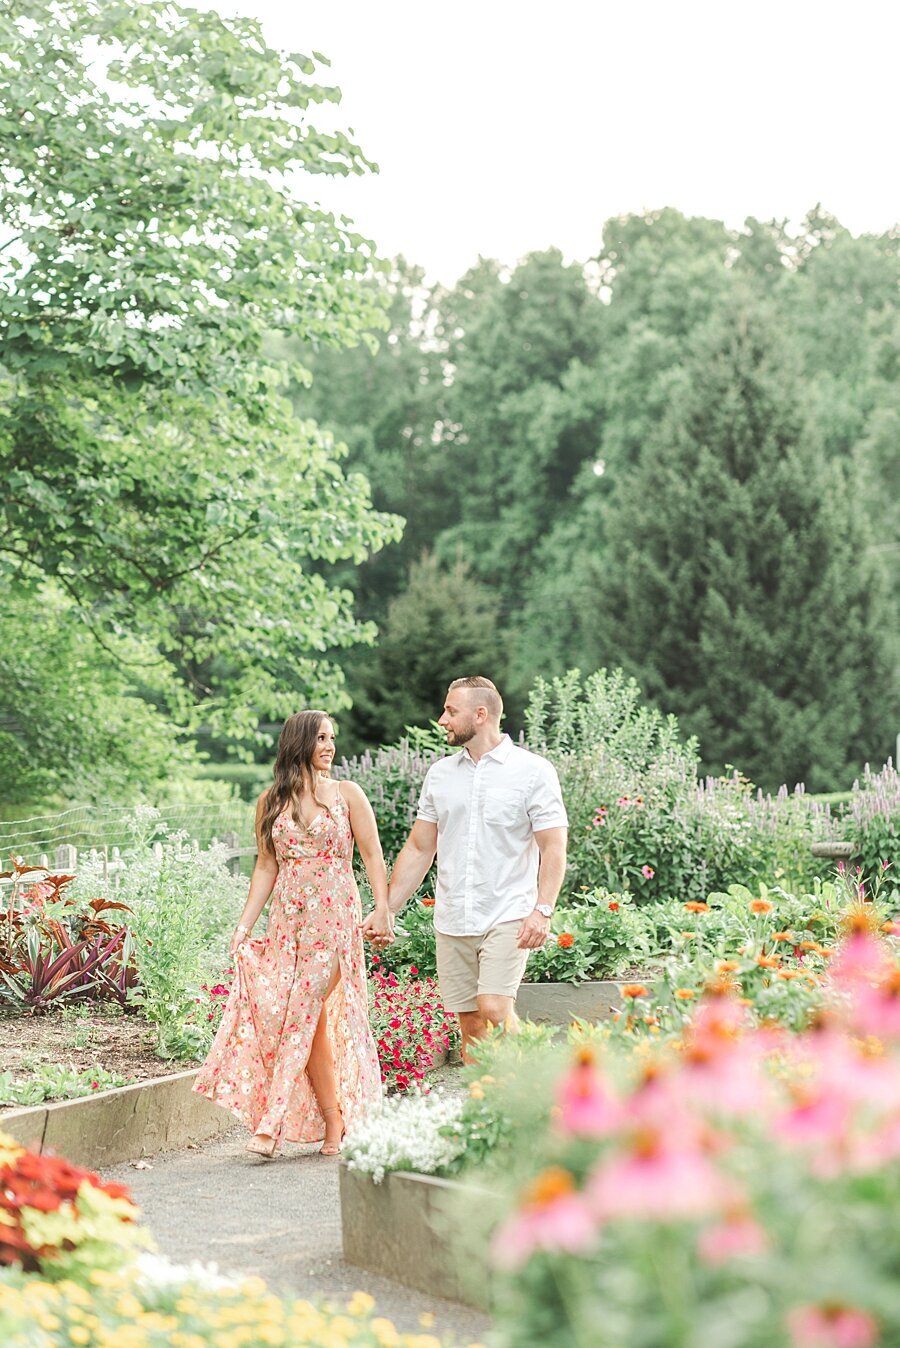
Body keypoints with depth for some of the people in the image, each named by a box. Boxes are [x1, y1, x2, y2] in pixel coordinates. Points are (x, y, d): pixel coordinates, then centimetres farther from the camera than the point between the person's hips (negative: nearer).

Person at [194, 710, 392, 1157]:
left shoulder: (346, 794, 3)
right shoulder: (271, 801, 9)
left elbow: (372, 856, 1)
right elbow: (266, 867, 10)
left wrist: (382, 910, -10)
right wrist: (244, 925, 3)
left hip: (335, 917, -3)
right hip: (287, 918, 3)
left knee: (302, 1014, -10)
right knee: (312, 1020, 0)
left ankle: (272, 1124, -10)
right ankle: (333, 1125, 9)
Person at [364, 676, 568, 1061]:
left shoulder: (533, 771, -2)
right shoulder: (440, 773, 12)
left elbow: (553, 847, -6)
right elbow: (418, 849, 16)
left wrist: (542, 910, -18)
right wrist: (386, 910, 10)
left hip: (508, 918, -5)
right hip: (452, 924, 5)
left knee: (494, 1009, -19)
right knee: (469, 1023, 5)